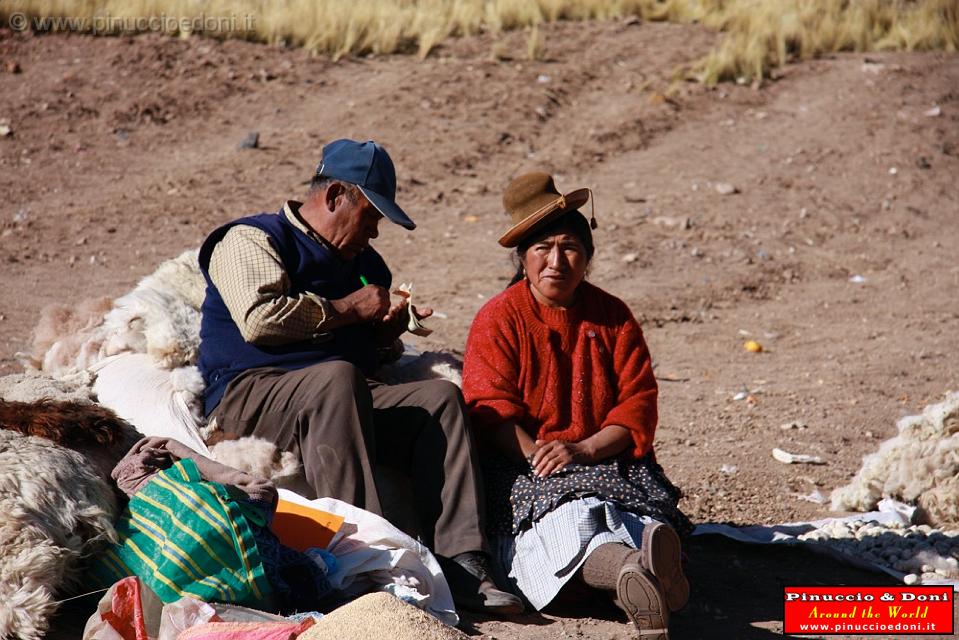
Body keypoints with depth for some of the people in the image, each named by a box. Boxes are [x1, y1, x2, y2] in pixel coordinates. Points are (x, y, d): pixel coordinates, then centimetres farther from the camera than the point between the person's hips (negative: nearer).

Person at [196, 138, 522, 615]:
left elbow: (372, 355, 38)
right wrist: (347, 309, -6)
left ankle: (461, 566, -28)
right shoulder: (250, 239, 4)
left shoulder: (365, 263, 27)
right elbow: (259, 318, -16)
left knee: (442, 398, -17)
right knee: (337, 378, -37)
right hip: (249, 399, -7)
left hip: (342, 404, 7)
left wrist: (387, 333, 13)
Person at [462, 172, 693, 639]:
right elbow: (492, 411, -6)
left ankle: (656, 557, -71)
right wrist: (536, 454, -25)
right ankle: (625, 569, -73)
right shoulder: (497, 319, 5)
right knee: (566, 514, -39)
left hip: (605, 457, 4)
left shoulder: (613, 316, 13)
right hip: (522, 465, -3)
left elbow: (638, 402, 4)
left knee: (647, 508, -34)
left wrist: (585, 449, -15)